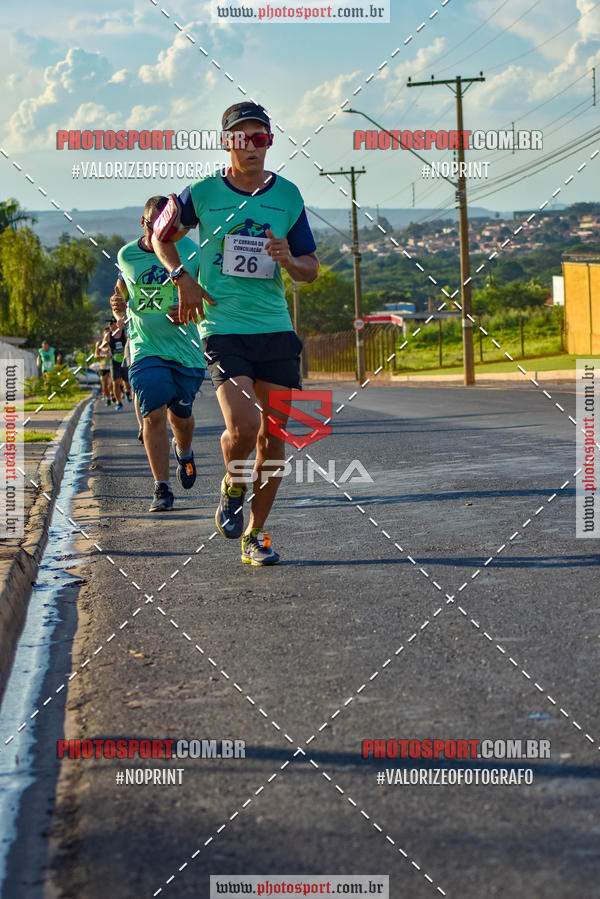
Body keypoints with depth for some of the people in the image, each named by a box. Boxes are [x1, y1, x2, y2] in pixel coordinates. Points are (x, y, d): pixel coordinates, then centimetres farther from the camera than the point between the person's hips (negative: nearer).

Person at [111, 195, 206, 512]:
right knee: (154, 415, -13)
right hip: (145, 349, 0)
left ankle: (184, 452, 47)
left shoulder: (189, 252, -4)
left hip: (186, 349, 0)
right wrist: (119, 302, 0)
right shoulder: (126, 255, 3)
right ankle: (162, 489, -6)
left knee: (179, 415, 10)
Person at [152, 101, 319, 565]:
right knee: (241, 427, -20)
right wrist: (183, 278, -1)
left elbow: (312, 269, 11)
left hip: (276, 330, 3)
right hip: (223, 328, -3)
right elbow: (161, 237, 15)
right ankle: (232, 490, 13)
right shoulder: (203, 192, 0)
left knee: (273, 438, 2)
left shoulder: (288, 195, 7)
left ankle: (255, 534, 17)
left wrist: (290, 261, -11)